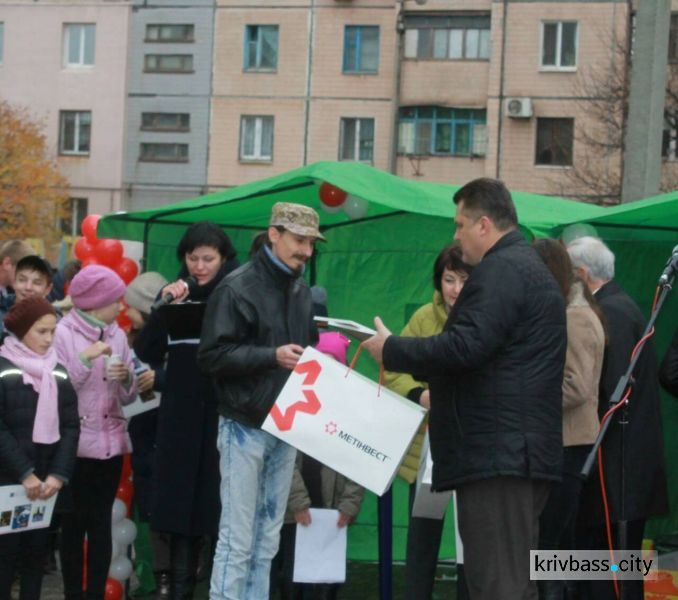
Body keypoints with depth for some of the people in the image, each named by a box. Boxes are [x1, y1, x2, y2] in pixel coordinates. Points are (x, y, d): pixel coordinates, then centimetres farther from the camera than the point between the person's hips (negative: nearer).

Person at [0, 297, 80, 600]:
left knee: (37, 551, 7)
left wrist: (58, 474, -8)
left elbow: (70, 427, 4)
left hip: (46, 482, 4)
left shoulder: (59, 373, 8)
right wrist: (24, 473, -16)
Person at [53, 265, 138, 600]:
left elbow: (128, 397, 12)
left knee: (101, 524, 5)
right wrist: (86, 358, -19)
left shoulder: (117, 335, 10)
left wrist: (125, 378, -8)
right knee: (73, 523, -1)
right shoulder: (63, 333, -4)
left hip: (110, 442, 4)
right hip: (76, 443, -4)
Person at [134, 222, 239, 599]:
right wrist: (164, 307, -8)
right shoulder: (175, 295, 11)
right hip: (181, 417, 4)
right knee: (181, 507, 6)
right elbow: (147, 354, 3)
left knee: (223, 510, -3)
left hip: (226, 416, -4)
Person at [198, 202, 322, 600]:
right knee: (237, 540, -5)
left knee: (267, 540, 9)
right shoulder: (238, 288, -8)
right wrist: (272, 356, -20)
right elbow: (213, 355, -13)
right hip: (246, 427, -6)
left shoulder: (303, 293, 12)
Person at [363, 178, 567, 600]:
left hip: (495, 451, -11)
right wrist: (434, 390, 22)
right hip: (523, 452, 11)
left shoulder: (500, 270, -12)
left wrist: (391, 350, -11)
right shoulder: (530, 267, 22)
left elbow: (465, 346, -23)